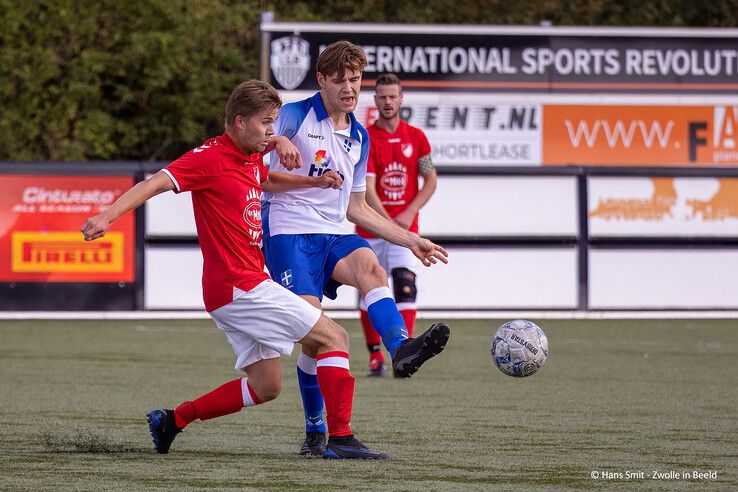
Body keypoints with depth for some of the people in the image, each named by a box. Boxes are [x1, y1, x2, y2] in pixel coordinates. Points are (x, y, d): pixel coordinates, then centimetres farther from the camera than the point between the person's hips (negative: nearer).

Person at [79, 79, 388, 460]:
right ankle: (341, 439, -11)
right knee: (333, 337, -8)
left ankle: (173, 419, 16)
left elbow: (268, 181, 37)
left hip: (247, 284, 10)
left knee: (265, 386, 12)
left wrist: (315, 182, 22)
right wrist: (108, 215, -36)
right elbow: (156, 183, -22)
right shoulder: (211, 157, -13)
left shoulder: (251, 158, 14)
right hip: (239, 286, -10)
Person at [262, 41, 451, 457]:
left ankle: (401, 349, -57)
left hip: (333, 234, 4)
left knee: (369, 266, -31)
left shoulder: (359, 137, 19)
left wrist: (410, 240, 22)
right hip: (289, 231, -4)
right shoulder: (296, 117, 0)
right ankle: (316, 431, 0)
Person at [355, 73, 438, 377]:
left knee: (405, 287, -15)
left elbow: (430, 181, 6)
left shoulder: (416, 137, 5)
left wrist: (409, 214, -9)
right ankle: (375, 354, 18)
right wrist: (388, 223, -21)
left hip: (406, 227, 0)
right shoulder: (364, 138, -3)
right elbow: (366, 189, -11)